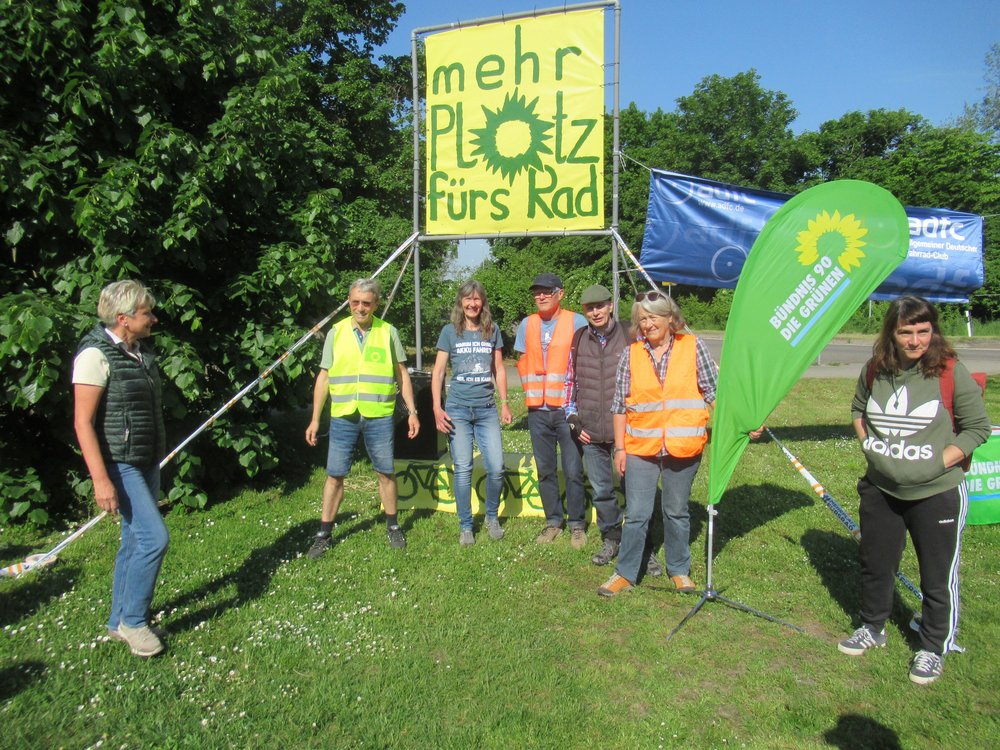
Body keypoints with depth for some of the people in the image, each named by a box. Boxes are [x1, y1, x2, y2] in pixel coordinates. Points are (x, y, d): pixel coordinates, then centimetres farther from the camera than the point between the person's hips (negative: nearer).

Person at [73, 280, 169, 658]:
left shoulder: (141, 352, 9)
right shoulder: (96, 355, -16)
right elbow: (83, 422, -18)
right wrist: (101, 480, -22)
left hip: (146, 462, 8)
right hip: (119, 464, -8)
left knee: (134, 540, 13)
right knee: (154, 537, -11)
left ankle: (120, 622, 26)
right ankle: (132, 621, 7)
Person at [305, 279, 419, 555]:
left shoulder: (388, 332, 4)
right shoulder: (336, 332, 5)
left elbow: (402, 375, 9)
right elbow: (323, 378, 8)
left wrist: (412, 412, 4)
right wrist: (315, 419, 5)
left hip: (379, 416, -1)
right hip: (343, 417, 1)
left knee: (386, 472, 8)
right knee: (334, 475, 6)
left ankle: (392, 526, 25)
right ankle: (324, 533, 18)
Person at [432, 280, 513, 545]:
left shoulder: (492, 330, 9)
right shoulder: (450, 331, 3)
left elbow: (499, 369, 14)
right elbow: (438, 371, 3)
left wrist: (504, 403, 8)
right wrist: (437, 408, -6)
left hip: (487, 409, 2)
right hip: (458, 410, -1)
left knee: (496, 468, -3)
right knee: (463, 470, 0)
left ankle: (492, 517, 21)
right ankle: (465, 526, 15)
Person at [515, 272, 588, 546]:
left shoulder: (577, 322, -3)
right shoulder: (527, 324, 9)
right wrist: (532, 390, 8)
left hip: (568, 408, -4)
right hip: (538, 410, 4)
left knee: (573, 471, -1)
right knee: (545, 470, 11)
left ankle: (577, 524, 14)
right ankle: (553, 521, 25)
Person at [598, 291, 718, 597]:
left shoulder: (693, 347, 1)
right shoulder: (631, 354, 3)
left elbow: (713, 393, 4)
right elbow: (620, 404, 5)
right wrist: (619, 448, 4)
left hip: (683, 448, 0)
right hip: (640, 447, 1)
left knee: (677, 512, 13)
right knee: (636, 514, 3)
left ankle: (679, 569, 31)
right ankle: (625, 573, 17)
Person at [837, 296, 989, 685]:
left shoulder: (951, 372, -14)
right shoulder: (875, 370, -2)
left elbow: (977, 428, -6)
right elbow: (858, 409, 17)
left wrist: (941, 462, -14)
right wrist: (867, 443, 4)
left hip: (937, 495, -4)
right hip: (880, 490, 4)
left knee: (937, 577, 10)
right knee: (875, 565, 19)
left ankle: (933, 650, 32)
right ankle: (872, 628, 42)